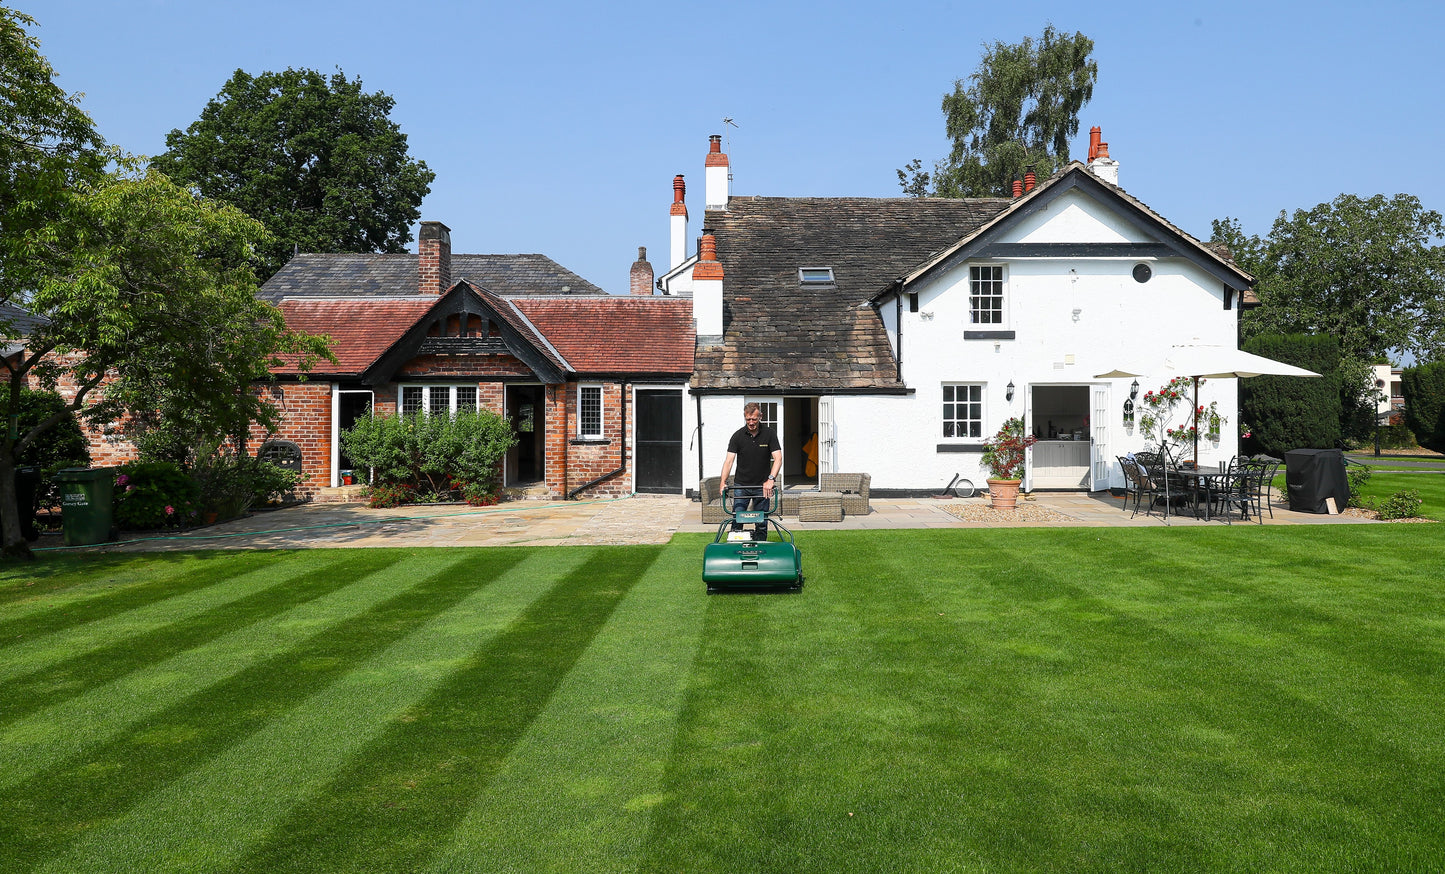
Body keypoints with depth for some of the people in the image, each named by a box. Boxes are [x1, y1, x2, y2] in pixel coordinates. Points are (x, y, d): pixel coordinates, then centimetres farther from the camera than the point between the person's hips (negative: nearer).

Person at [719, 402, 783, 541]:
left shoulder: (769, 434, -5)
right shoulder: (738, 436, -4)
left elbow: (778, 458, -12)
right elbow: (729, 459, -9)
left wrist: (770, 479, -27)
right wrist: (723, 482, -24)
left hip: (762, 486, 0)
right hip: (741, 485, 0)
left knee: (761, 523, 4)